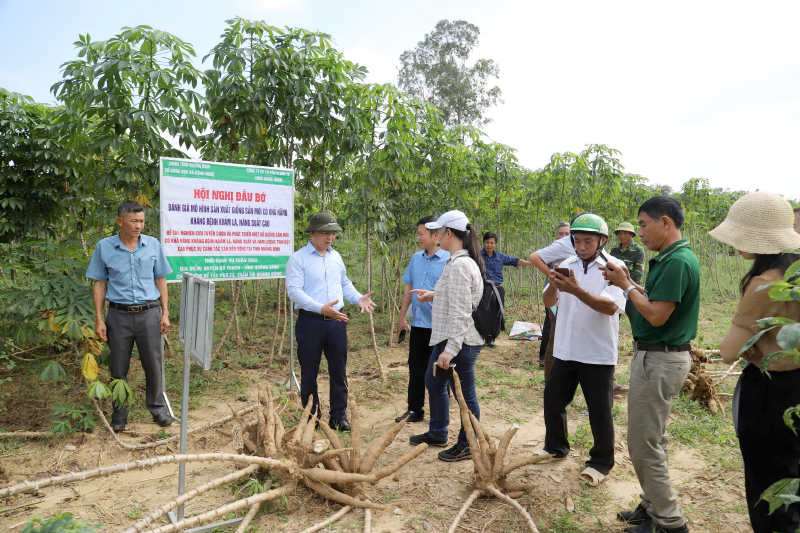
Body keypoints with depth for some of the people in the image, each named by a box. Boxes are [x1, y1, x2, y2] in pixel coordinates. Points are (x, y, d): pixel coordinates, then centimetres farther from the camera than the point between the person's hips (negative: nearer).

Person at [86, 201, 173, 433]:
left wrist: (165, 313, 3)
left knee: (154, 363, 5)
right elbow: (100, 284, 4)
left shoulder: (153, 245, 2)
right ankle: (119, 413, 26)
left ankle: (157, 407, 22)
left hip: (149, 313, 0)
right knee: (118, 368, 9)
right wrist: (99, 320, 0)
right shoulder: (104, 247, 0)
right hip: (119, 315, 0)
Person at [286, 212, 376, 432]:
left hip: (336, 322, 5)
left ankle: (339, 416, 22)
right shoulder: (298, 258, -8)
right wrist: (321, 308, -28)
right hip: (310, 322, -5)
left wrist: (359, 298, 2)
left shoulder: (336, 256, 11)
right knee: (309, 373, 7)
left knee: (338, 372, 10)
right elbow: (293, 290, -17)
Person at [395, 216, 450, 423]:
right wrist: (402, 317, 15)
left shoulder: (448, 260, -11)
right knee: (416, 369, 14)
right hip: (418, 323, 6)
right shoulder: (416, 258, 8)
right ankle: (414, 410, 27)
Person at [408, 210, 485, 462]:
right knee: (433, 381, 23)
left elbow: (460, 312, -26)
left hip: (462, 341, -11)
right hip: (446, 337, 11)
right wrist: (433, 295, 20)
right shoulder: (459, 261, 10)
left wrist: (451, 349, -26)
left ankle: (467, 446, 24)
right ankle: (437, 433, 41)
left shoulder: (459, 265, -22)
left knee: (464, 394, 6)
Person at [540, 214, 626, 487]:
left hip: (598, 353, -5)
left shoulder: (614, 267, -10)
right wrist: (553, 285, -22)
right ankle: (556, 447, 38)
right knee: (553, 399, 16)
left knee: (600, 411, 7)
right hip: (565, 349, 5)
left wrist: (577, 290, -35)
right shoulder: (567, 265, 4)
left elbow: (611, 306, -23)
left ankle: (601, 462, 27)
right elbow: (549, 302, 0)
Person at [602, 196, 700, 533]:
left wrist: (627, 285, -11)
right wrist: (627, 282, 5)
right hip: (659, 355, 10)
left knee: (643, 443, 0)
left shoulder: (677, 261, -21)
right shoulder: (671, 258, 10)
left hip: (659, 359, -10)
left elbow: (656, 315, -23)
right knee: (654, 439, 20)